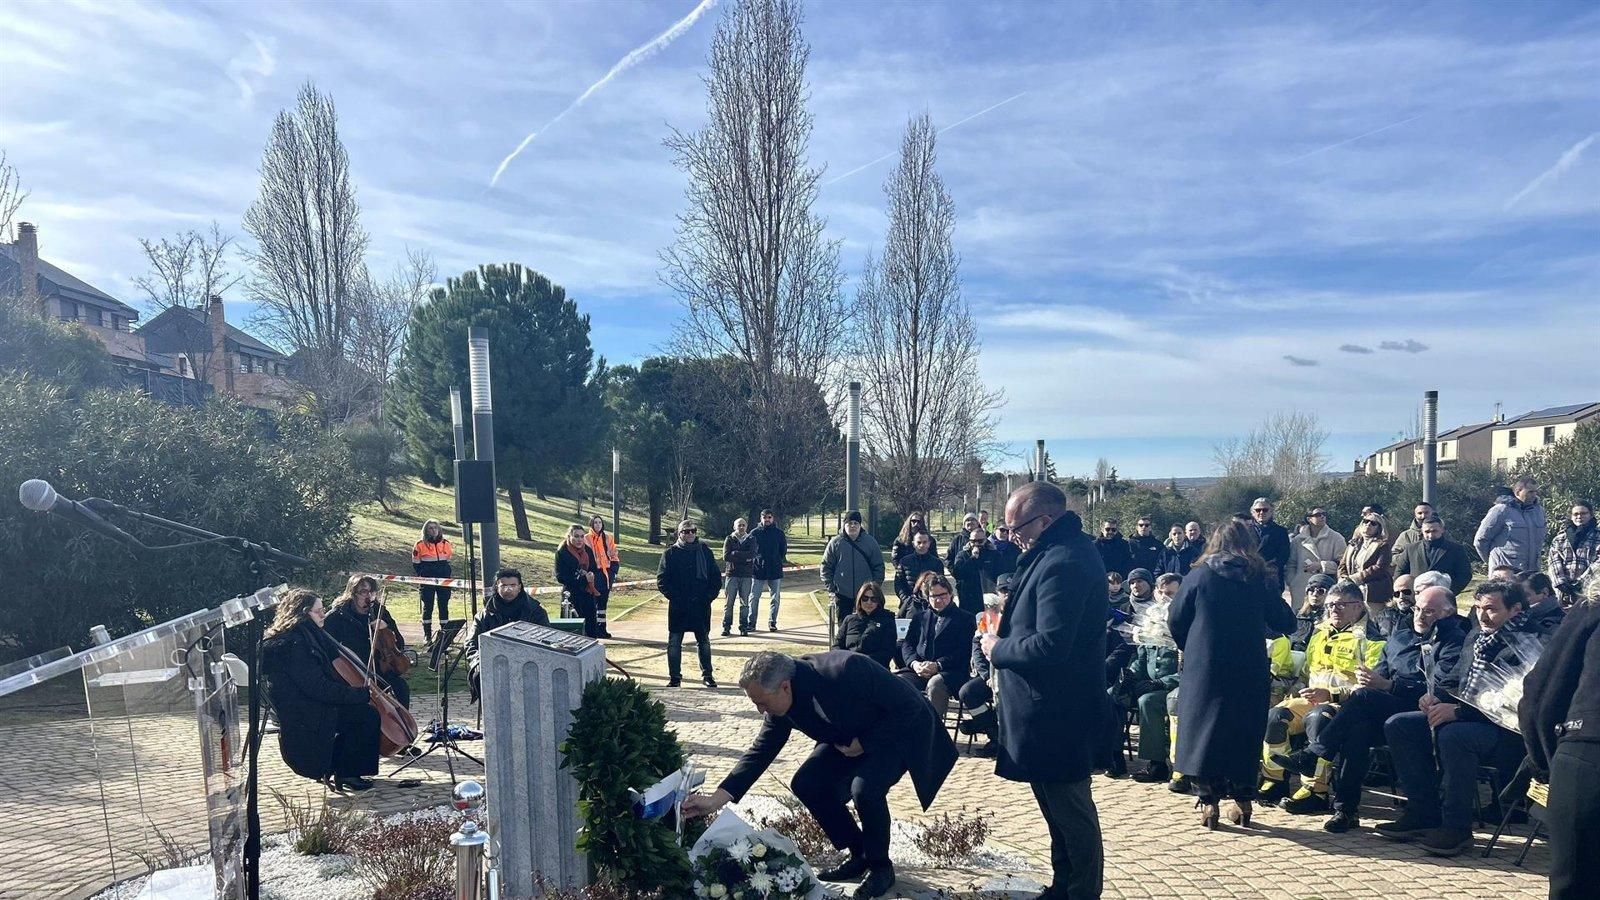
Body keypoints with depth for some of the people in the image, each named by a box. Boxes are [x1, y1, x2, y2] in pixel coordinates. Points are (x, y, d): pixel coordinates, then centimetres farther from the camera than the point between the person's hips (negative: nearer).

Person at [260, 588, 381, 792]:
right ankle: (346, 773, 1)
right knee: (367, 714, -14)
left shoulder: (306, 637, 9)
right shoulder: (294, 644, -22)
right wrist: (362, 693, -21)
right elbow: (319, 688, -26)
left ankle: (332, 768, 14)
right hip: (301, 716, -10)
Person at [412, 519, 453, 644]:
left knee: (444, 606, 5)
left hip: (444, 581, 3)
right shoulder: (420, 545, -2)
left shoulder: (446, 544, 7)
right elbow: (416, 565, 2)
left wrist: (447, 576, 5)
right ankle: (427, 635, 8)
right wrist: (423, 575, -5)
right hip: (427, 582, -3)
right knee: (427, 607, 2)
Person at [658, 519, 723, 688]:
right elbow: (662, 580, -2)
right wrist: (673, 596, -11)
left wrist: (709, 596, -6)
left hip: (701, 606, 1)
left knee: (704, 641, 11)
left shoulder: (705, 551, 3)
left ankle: (707, 675, 22)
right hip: (678, 607, -1)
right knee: (674, 642, 2)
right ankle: (675, 677, 12)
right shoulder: (670, 553, -1)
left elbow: (716, 578, 5)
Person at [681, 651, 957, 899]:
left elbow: (909, 707, -29)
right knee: (805, 784, -8)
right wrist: (716, 799, -17)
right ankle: (859, 854, 11)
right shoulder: (780, 701, -16)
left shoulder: (845, 671, -38)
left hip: (901, 730, -7)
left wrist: (864, 743, -24)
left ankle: (880, 866, -2)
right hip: (851, 738, 7)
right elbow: (761, 750, -9)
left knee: (865, 788, -30)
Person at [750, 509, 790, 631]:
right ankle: (751, 623, 4)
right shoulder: (755, 533, 3)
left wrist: (780, 560, 2)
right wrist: (754, 560, -2)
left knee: (775, 598, 5)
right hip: (758, 570, -1)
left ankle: (772, 622, 14)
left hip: (775, 570, 1)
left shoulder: (779, 533, 6)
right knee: (754, 598, -2)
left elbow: (783, 550, 12)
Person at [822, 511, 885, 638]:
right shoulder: (835, 543, 0)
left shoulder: (870, 542, 2)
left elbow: (879, 567, 5)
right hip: (842, 595, 0)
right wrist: (831, 589, -4)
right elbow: (826, 567, 3)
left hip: (865, 594, 0)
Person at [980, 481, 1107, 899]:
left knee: (1070, 812, 3)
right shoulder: (1062, 551, 10)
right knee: (1061, 806, 21)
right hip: (1055, 707, 11)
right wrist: (1008, 612, 5)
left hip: (1055, 713, -11)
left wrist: (997, 649, -14)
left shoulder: (1062, 563, -24)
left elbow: (1049, 645, -29)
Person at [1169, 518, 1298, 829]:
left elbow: (1175, 620, 0)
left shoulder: (1199, 575, -3)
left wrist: (1189, 648, 17)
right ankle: (1243, 801, 16)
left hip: (1204, 669, -1)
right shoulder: (1263, 578, -1)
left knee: (1203, 729, 7)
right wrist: (1282, 602, 25)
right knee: (1245, 733, 14)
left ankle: (1209, 802, 5)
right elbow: (1283, 623, 6)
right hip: (1250, 672, 1)